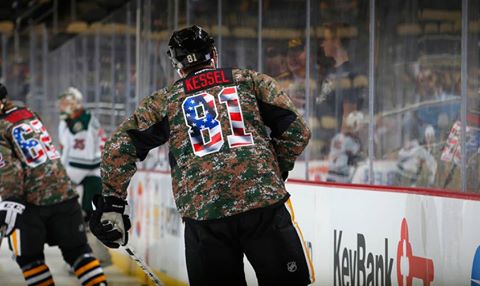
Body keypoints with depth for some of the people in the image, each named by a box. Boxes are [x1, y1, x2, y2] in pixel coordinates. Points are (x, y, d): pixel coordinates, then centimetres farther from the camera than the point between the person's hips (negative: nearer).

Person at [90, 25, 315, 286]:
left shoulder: (165, 100, 15)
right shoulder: (250, 81, 14)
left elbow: (119, 147, 8)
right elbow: (296, 131, 7)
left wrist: (111, 202, 14)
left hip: (202, 215, 1)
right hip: (265, 204, -1)